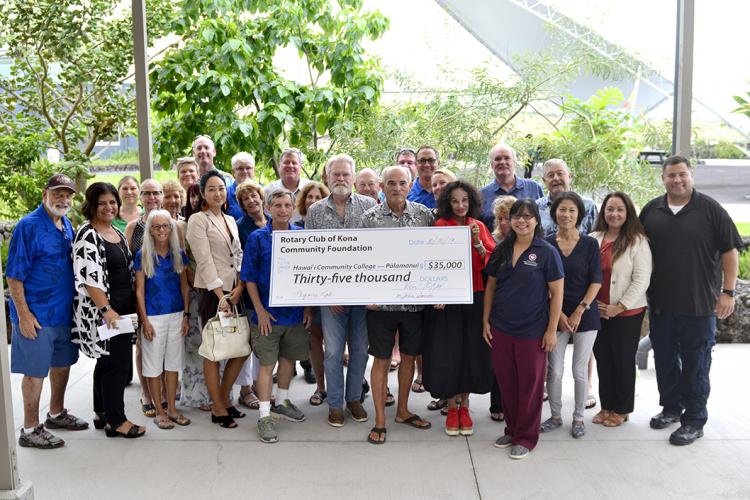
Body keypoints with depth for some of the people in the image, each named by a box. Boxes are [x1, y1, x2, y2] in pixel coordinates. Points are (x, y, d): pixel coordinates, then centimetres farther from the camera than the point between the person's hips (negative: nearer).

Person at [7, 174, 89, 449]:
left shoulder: (67, 225, 9)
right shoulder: (29, 225, -13)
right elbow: (14, 274, -15)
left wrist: (75, 304, 15)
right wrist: (23, 314, -19)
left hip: (64, 311, 8)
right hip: (36, 315, -8)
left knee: (62, 363, 19)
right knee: (35, 371, 1)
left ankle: (56, 414, 36)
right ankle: (30, 429, 14)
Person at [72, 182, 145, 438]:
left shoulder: (117, 232, 13)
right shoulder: (88, 235, -14)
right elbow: (88, 278, -21)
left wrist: (134, 306, 16)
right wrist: (106, 309, -23)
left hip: (124, 308, 9)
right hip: (103, 310, -9)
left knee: (107, 361, 16)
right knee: (118, 363, -4)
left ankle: (102, 413, 28)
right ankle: (115, 421, 7)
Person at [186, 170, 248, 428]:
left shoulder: (231, 220, 16)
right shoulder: (198, 220, -5)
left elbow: (239, 256, 12)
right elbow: (204, 261, -12)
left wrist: (239, 287, -3)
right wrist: (220, 295, -16)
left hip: (234, 292, 7)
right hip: (211, 292, -7)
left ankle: (224, 398, 26)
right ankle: (218, 409, 13)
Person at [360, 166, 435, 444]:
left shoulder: (424, 215, 2)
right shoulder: (370, 217, -4)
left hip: (415, 301, 3)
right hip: (381, 302, -2)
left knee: (409, 356, 15)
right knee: (382, 360, 6)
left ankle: (402, 410, 34)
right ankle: (380, 420, 18)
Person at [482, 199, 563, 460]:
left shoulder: (547, 252, -7)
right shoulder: (501, 250, 5)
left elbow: (556, 294, -6)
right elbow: (491, 286, 12)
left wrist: (552, 330, -9)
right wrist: (486, 321, 7)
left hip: (532, 330, -4)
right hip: (500, 328, 4)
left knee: (530, 384, 6)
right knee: (506, 382, 12)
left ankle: (525, 437, 20)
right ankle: (511, 429, 29)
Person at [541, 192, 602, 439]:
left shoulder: (590, 244, 0)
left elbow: (596, 281, -2)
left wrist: (579, 311, -10)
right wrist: (558, 313, -7)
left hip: (585, 315, -1)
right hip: (556, 315, 1)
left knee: (580, 370, 5)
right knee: (554, 370, 4)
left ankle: (579, 418, 21)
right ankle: (555, 416, 20)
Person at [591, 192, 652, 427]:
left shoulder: (638, 242, -7)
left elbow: (641, 280, -11)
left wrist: (619, 307, -14)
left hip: (627, 313, -4)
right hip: (597, 311, 4)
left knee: (623, 361, 7)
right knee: (603, 359, 12)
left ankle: (621, 409, 21)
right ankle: (606, 406, 26)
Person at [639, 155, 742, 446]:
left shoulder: (710, 209, -5)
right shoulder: (651, 210, 6)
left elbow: (730, 251, -4)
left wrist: (728, 291, -10)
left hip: (699, 303, -4)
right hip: (660, 302, 4)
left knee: (695, 364, 4)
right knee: (664, 359, 14)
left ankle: (694, 421, 15)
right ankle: (671, 407, 32)